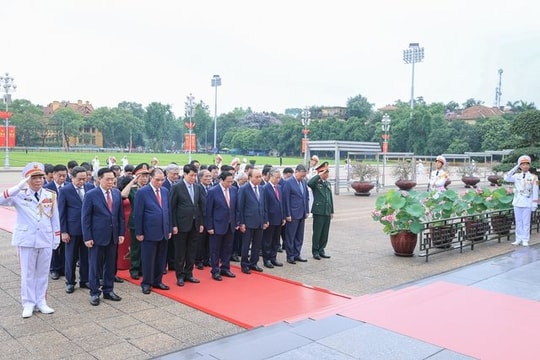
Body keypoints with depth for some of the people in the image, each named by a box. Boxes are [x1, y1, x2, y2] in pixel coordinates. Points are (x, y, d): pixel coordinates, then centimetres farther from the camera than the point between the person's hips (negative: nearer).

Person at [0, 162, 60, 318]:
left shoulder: (50, 195, 3)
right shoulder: (20, 195, -5)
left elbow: (55, 219, 7)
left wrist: (56, 238, 6)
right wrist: (20, 186, -28)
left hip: (46, 239, 2)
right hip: (26, 239, -2)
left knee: (43, 272, 11)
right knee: (27, 273, 6)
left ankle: (41, 302, 22)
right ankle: (28, 304, 18)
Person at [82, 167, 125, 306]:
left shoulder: (117, 193, 5)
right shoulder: (91, 195, -8)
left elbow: (121, 215, 9)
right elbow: (86, 218, -8)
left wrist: (121, 233, 4)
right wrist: (87, 237, -11)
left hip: (113, 236, 4)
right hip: (97, 236, -4)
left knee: (111, 266, 12)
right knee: (95, 266, 6)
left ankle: (108, 290, 24)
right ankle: (94, 293, 18)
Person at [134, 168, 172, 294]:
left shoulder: (165, 191, 7)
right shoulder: (142, 192, -9)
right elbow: (138, 214, -9)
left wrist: (169, 229, 9)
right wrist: (139, 232, -10)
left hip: (163, 232, 5)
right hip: (149, 232, -5)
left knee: (161, 259, 13)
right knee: (148, 259, 5)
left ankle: (157, 281, 26)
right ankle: (146, 283, 18)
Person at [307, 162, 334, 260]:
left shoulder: (328, 183, 14)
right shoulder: (316, 183, -7)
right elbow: (309, 183, -33)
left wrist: (332, 211, 18)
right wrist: (319, 175, -25)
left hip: (327, 212, 6)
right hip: (318, 211, -6)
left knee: (325, 233, 11)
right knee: (317, 233, 2)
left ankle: (321, 250, 22)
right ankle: (315, 252, 13)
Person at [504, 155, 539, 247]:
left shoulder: (533, 177, -3)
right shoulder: (517, 176, 5)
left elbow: (535, 192, -3)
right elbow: (506, 178, -12)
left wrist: (534, 205, -7)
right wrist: (515, 168, -10)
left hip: (527, 204, -3)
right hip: (517, 203, 3)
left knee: (526, 222, 3)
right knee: (518, 222, 9)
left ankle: (525, 240, 10)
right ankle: (518, 239, 17)